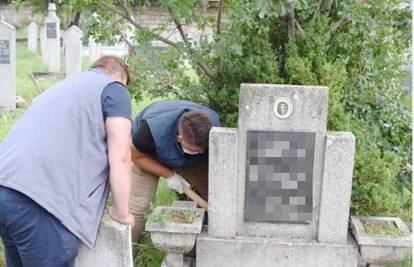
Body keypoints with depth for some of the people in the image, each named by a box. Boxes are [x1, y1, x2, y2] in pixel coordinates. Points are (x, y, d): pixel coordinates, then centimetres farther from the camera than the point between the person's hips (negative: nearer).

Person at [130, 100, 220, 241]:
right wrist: (169, 175, -26)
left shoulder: (213, 123, -34)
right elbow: (136, 155, -23)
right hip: (148, 155, -3)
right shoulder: (153, 130, -44)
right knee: (135, 208, -14)